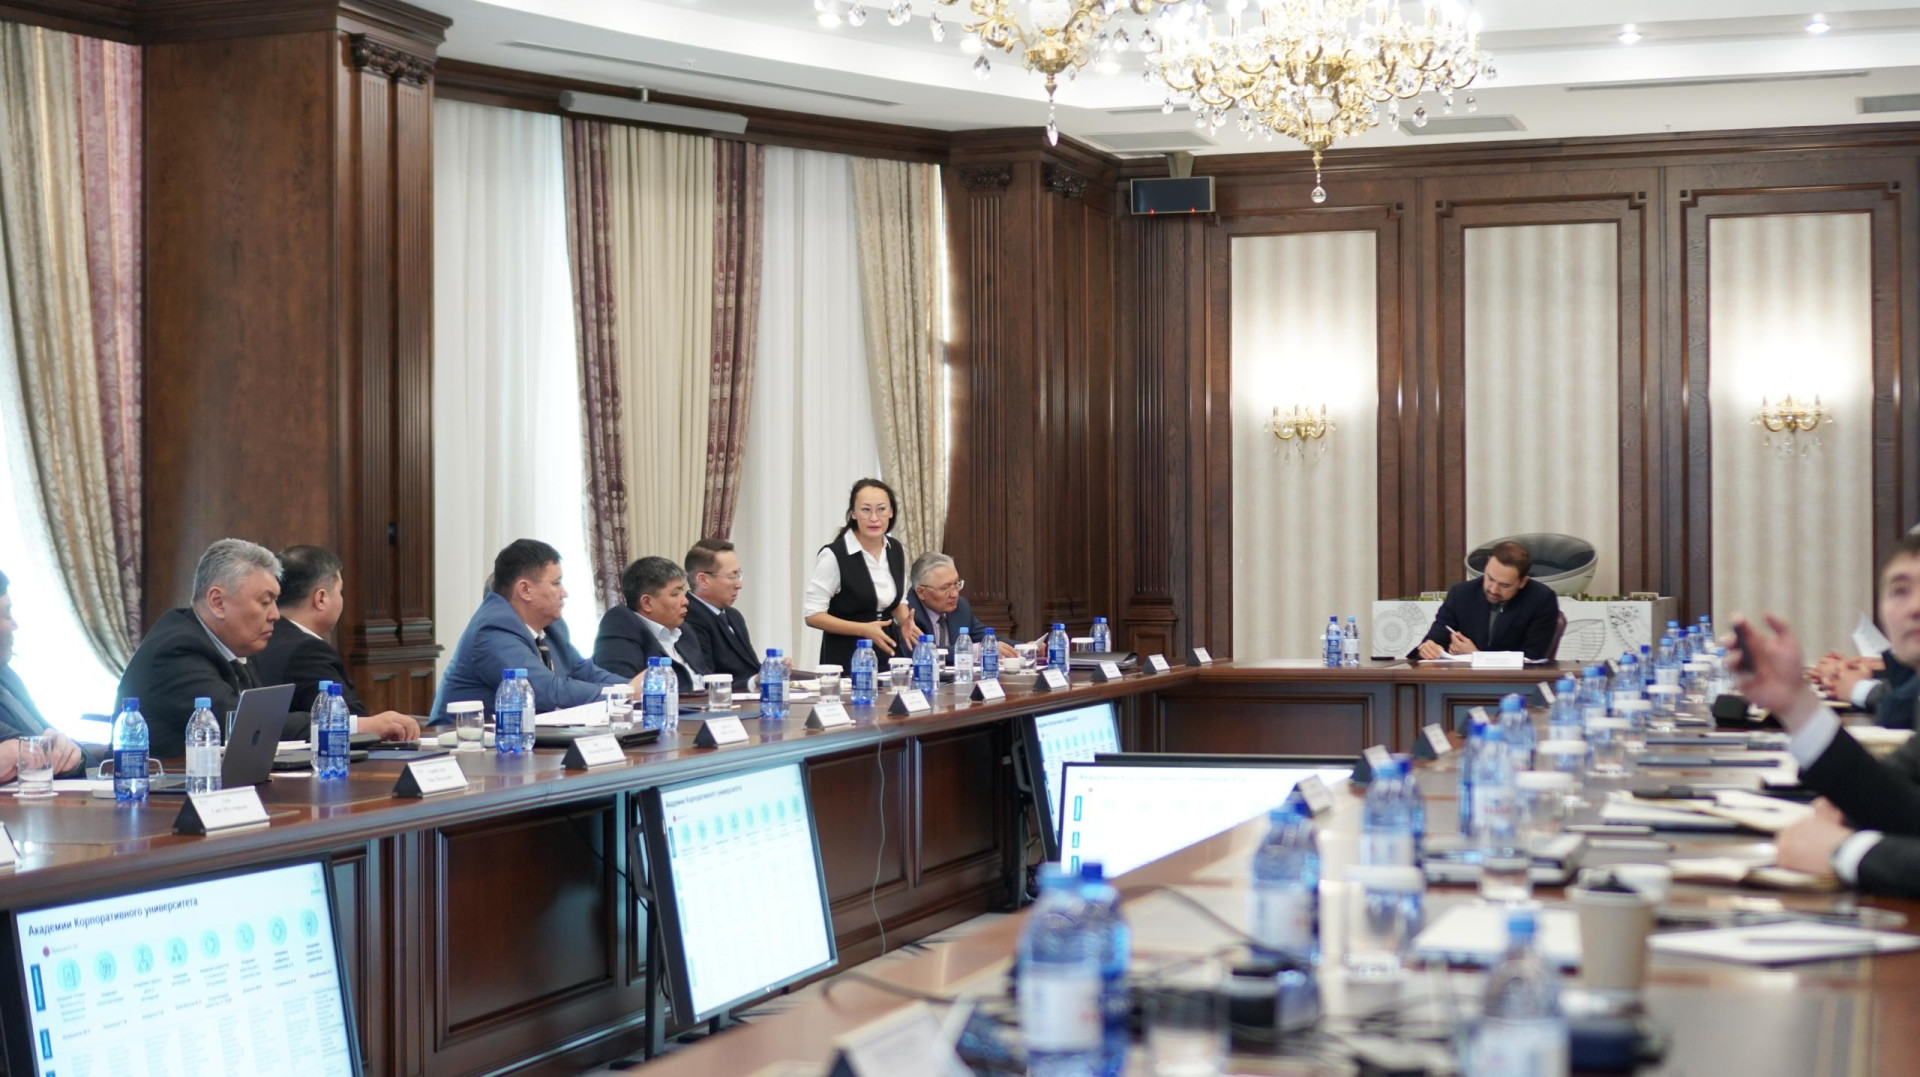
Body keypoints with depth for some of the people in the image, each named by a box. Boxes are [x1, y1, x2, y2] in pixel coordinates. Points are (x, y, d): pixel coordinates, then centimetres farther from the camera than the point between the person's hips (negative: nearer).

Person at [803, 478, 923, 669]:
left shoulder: (896, 550, 4)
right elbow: (813, 615, -13)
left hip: (889, 650, 5)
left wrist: (904, 621, -3)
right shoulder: (833, 556, -14)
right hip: (847, 655, -5)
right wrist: (864, 629, -21)